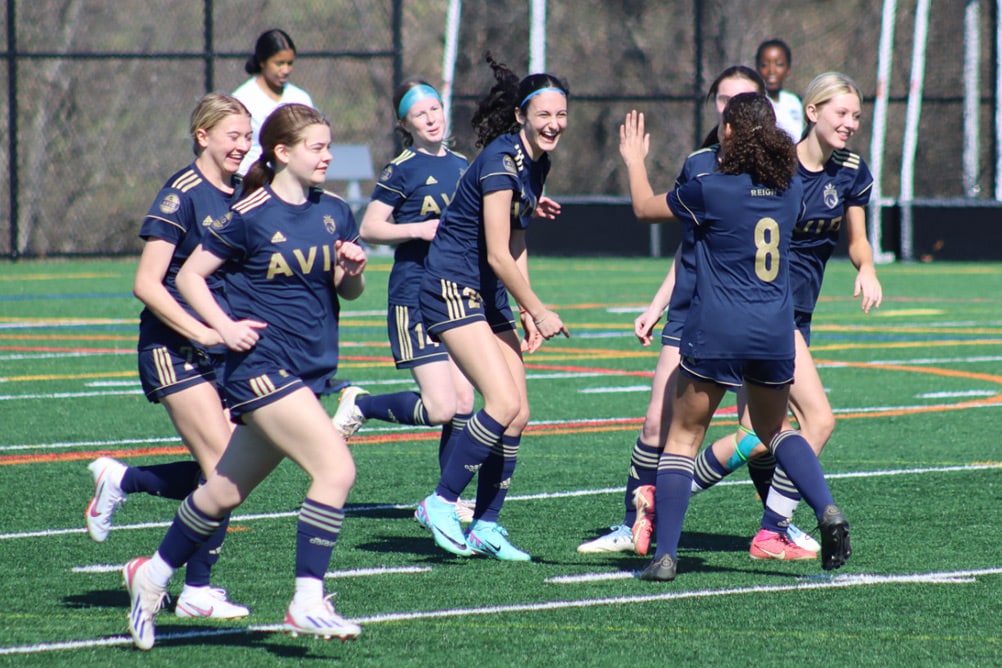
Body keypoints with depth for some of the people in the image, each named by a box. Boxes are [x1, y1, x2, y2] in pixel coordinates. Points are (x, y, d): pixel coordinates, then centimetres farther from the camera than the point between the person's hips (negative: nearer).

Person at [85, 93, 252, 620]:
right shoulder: (182, 195, -12)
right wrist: (208, 333, -23)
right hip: (175, 348, -7)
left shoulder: (241, 198, 10)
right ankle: (197, 591, 1)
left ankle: (119, 479, 24)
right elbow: (146, 285, -16)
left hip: (224, 350, 7)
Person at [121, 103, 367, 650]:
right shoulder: (250, 216, -10)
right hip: (261, 364, -7)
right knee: (336, 467, -20)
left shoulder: (334, 211, 8)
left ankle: (152, 575, 33)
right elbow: (190, 275, -2)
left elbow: (349, 291, 16)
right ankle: (307, 603, -16)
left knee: (226, 491, 15)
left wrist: (352, 270, -5)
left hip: (311, 372, 7)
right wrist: (225, 327, -13)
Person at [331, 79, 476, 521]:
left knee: (463, 400, 2)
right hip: (415, 298, -7)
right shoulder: (402, 170, -7)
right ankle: (360, 405, 10)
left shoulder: (460, 166, 12)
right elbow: (369, 229, -7)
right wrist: (418, 229, -19)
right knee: (440, 408, -13)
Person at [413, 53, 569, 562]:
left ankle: (485, 527, 11)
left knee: (518, 413, 3)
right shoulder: (500, 162, -19)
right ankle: (441, 504, -9)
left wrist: (527, 313, 11)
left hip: (489, 293, 9)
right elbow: (497, 255, -19)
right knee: (504, 403, -20)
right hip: (453, 286, -9)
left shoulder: (536, 163, 9)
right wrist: (539, 311, -11)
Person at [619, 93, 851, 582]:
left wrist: (634, 161, 26)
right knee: (774, 428, 24)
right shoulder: (789, 189, 5)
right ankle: (827, 511, 1)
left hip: (716, 334, -5)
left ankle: (664, 555, 0)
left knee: (683, 436, 7)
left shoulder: (711, 190, -9)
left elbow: (644, 208, 7)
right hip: (776, 334, 5)